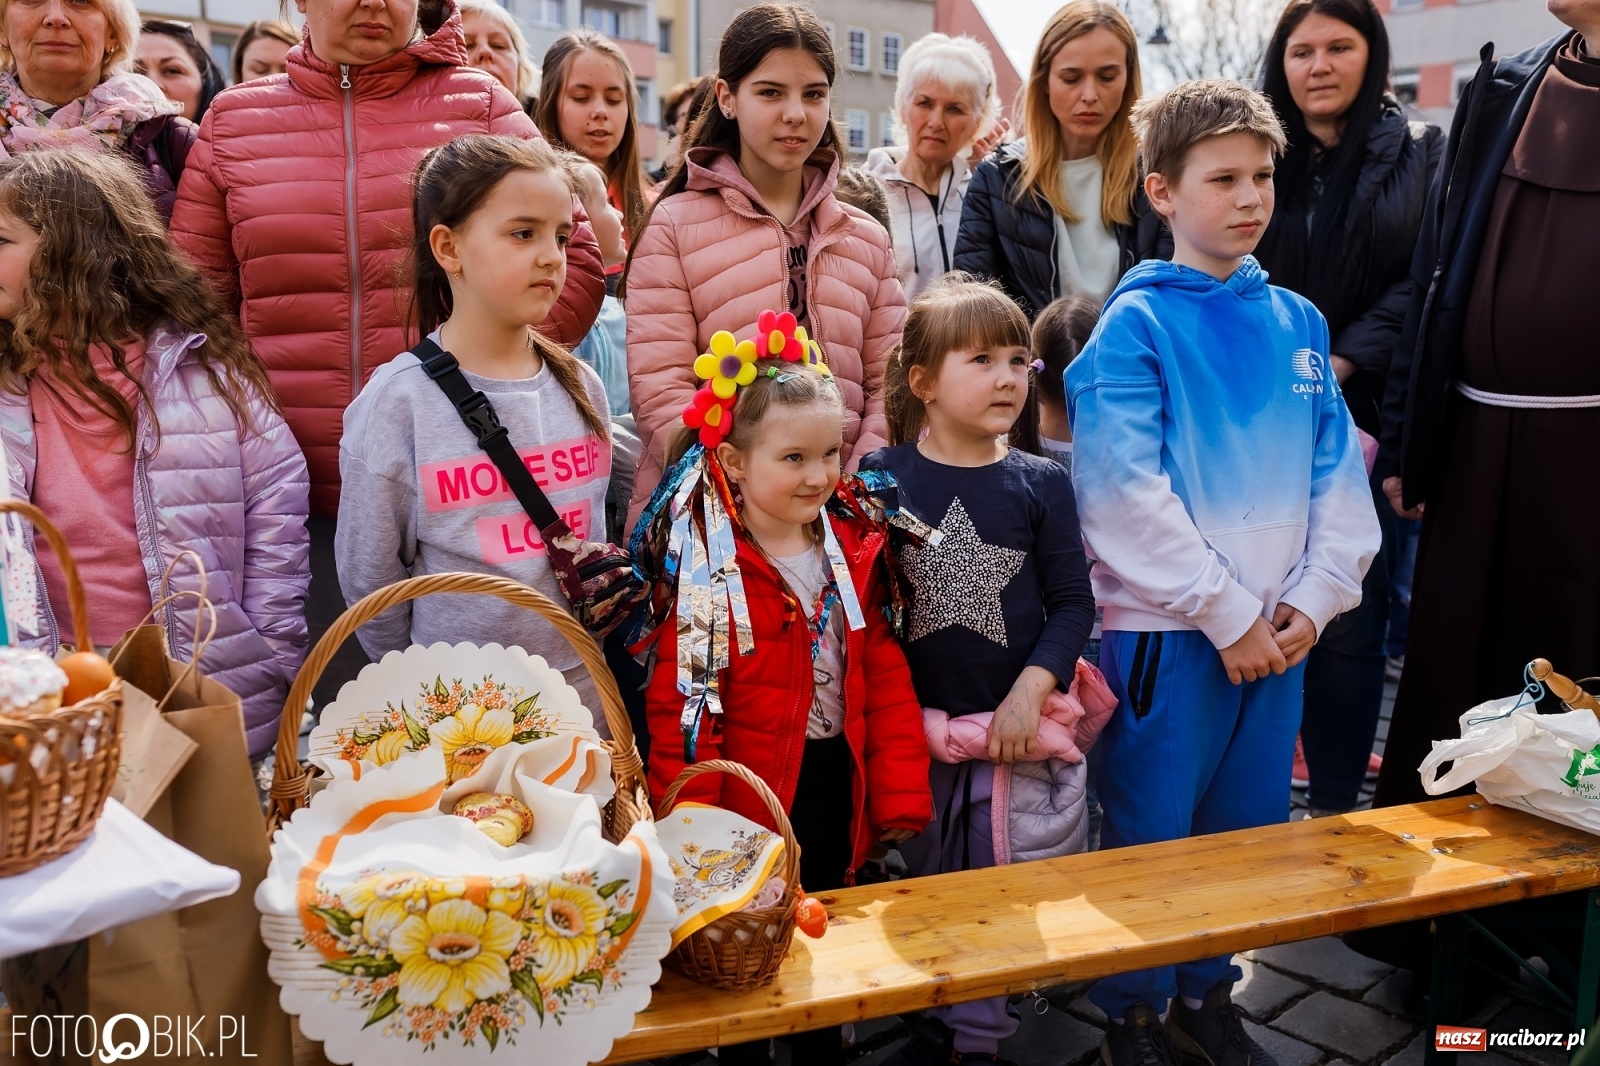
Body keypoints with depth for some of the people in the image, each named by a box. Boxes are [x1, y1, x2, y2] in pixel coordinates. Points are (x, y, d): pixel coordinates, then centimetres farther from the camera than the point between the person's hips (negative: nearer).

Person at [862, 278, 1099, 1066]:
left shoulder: (1042, 484, -2)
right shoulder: (881, 478, -4)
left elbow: (1072, 602, -2)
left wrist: (1031, 692, -14)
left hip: (1018, 727, 0)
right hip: (916, 730, 0)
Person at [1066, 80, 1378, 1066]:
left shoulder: (1297, 321, 8)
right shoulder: (1136, 324, -8)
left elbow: (1339, 472, 7)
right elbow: (1126, 491, -16)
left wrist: (1312, 599, -5)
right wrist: (1227, 613, -15)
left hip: (1278, 628, 5)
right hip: (1166, 627, -5)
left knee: (1248, 830, 16)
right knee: (1152, 833, 6)